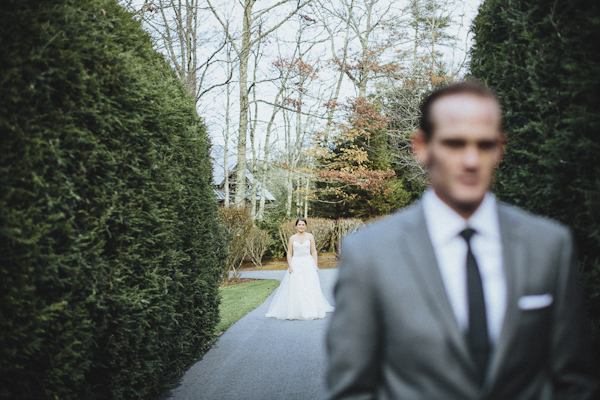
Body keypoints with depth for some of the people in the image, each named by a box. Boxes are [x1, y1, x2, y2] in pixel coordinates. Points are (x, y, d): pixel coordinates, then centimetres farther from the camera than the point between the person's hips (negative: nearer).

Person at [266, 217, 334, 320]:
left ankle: (311, 311, 4)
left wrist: (316, 265, -5)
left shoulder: (310, 236, 4)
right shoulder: (292, 238, 5)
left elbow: (314, 251, 3)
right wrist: (289, 266, -6)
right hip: (296, 264, 0)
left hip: (308, 264, 0)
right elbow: (289, 253, 5)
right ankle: (294, 312, 1)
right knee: (294, 288, -5)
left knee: (310, 288, -4)